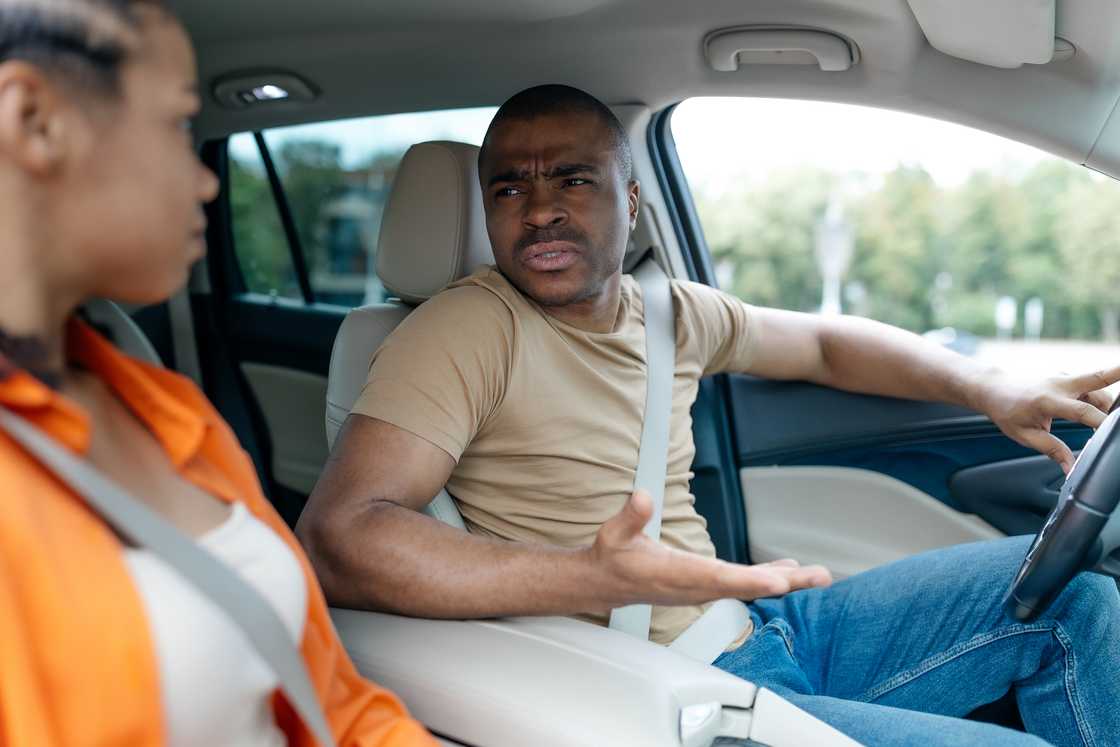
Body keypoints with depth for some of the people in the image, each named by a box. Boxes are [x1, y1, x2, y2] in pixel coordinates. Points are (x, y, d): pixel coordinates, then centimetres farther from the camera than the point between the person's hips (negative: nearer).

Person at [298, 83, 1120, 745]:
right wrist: (596, 579, -36)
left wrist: (991, 388, 8)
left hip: (757, 630, 8)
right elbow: (336, 538, -28)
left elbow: (827, 341, 24)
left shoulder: (670, 313, 7)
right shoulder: (467, 332, -16)